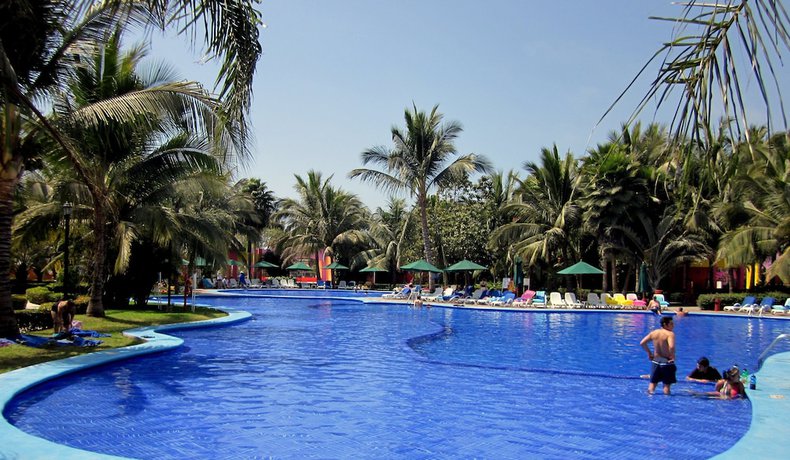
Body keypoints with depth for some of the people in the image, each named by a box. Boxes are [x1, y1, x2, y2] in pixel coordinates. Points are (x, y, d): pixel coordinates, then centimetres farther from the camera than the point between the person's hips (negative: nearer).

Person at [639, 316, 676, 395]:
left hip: (655, 361, 5)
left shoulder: (654, 333, 1)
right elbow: (671, 347, -34)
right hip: (666, 362, -5)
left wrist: (649, 353, 14)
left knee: (653, 382, 17)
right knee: (667, 384, 7)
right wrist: (672, 357, -17)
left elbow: (642, 343, 4)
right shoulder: (670, 334, -17)